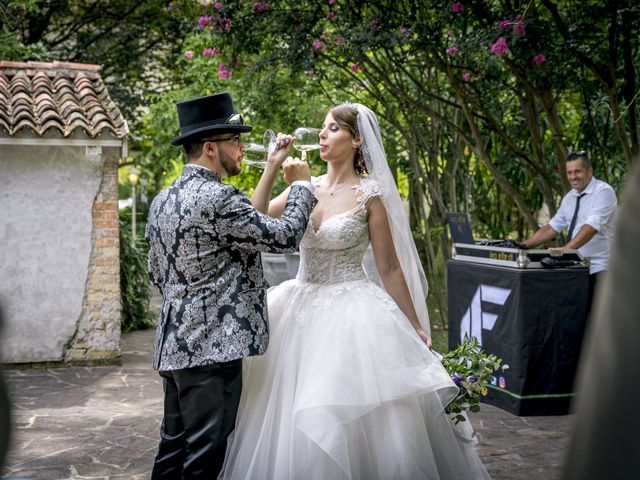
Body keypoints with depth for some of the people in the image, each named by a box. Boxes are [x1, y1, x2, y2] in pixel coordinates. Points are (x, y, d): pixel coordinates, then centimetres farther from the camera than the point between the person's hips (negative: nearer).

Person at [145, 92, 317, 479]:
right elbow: (284, 236, -12)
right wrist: (302, 185, 3)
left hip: (175, 344, 9)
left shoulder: (163, 200, 11)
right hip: (213, 347, -9)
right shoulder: (217, 198, -17)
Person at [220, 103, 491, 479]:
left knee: (346, 415, -2)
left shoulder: (370, 195, -8)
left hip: (351, 314, -5)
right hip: (301, 310, 6)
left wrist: (415, 328, -5)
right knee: (292, 418, 10)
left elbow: (389, 269, -5)